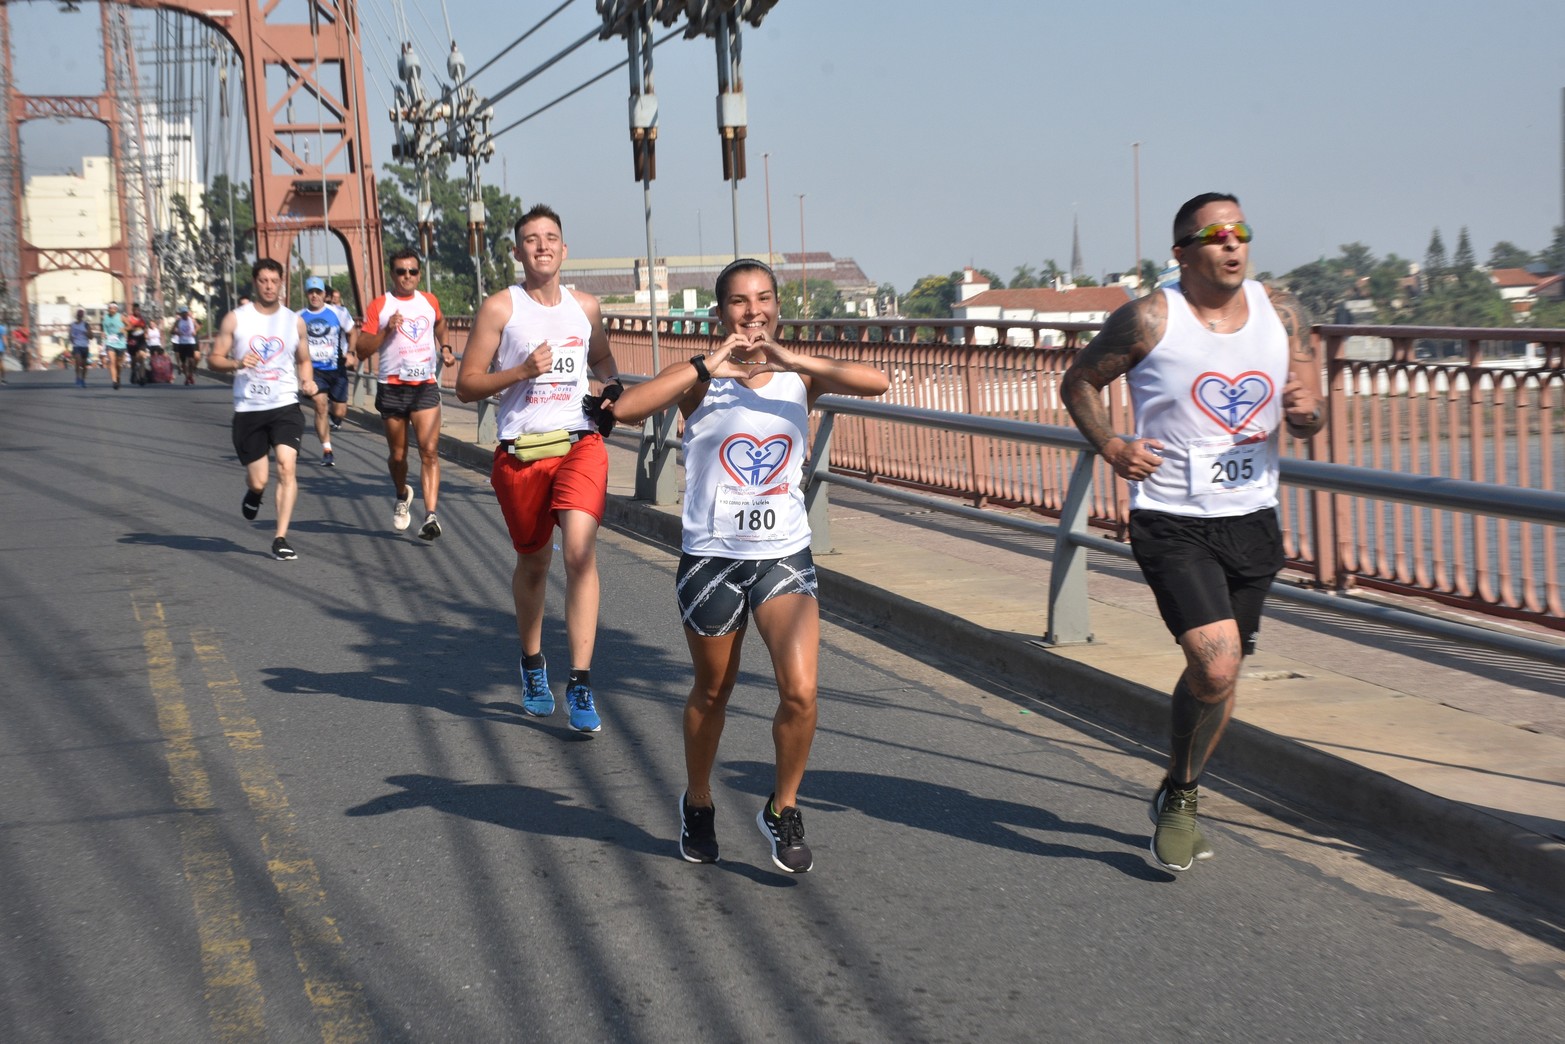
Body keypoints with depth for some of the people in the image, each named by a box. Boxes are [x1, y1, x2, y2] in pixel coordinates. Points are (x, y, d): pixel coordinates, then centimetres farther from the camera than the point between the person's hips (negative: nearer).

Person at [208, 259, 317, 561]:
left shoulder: (295, 321, 8)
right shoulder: (236, 319, 1)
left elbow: (304, 360, 19)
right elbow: (213, 358, 3)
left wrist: (307, 381, -2)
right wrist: (236, 363, -17)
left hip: (285, 405, 1)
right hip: (248, 409, -1)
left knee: (287, 467, -18)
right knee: (258, 481, 1)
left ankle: (281, 538, -13)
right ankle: (254, 493, 41)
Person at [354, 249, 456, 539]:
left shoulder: (429, 301, 9)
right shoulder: (379, 306, -1)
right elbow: (361, 350, -5)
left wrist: (445, 348, 20)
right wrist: (386, 330, -17)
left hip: (425, 386, 1)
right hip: (392, 388, -1)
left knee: (430, 451, -14)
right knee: (398, 454, 10)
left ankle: (430, 515, -20)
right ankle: (402, 496, 40)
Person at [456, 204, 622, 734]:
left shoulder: (586, 306, 10)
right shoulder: (500, 307, -1)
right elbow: (466, 384, -2)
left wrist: (613, 386, 6)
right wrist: (522, 371, -16)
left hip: (580, 444, 1)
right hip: (521, 451, -1)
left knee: (580, 550, -19)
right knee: (533, 561, 13)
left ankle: (580, 685, -16)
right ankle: (532, 663, 39)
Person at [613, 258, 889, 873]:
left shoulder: (800, 376, 0)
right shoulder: (700, 378, -5)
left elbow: (876, 383, -18)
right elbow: (625, 410, -23)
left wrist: (791, 359, -24)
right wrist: (706, 366, -24)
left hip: (785, 556, 1)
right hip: (711, 558, -1)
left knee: (800, 692, -14)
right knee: (712, 694, 15)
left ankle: (782, 810, 11)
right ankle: (698, 804, 40)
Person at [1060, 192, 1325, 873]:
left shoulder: (1280, 314, 4)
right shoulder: (1150, 320, -9)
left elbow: (1309, 417, 8)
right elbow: (1078, 382, 4)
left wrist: (1307, 414, -16)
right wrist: (1110, 446, -11)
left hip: (1253, 519, 5)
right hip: (1172, 522, -5)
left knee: (1219, 673, 14)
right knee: (1215, 665, -19)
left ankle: (1178, 800, 36)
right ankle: (1178, 797, 7)